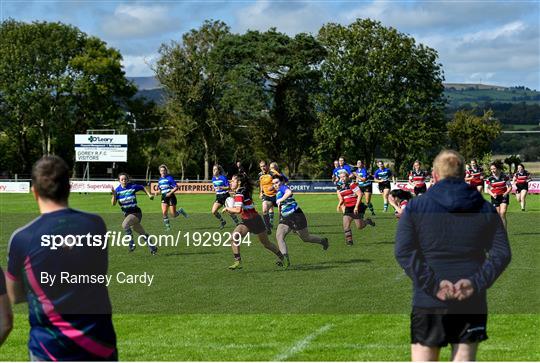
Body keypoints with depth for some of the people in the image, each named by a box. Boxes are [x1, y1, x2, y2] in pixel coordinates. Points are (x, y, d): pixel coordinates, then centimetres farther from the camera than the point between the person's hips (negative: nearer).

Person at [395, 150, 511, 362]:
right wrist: (477, 283, -10)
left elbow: (403, 251, -9)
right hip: (472, 303, 2)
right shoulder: (485, 208, 7)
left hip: (428, 301, -2)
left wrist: (433, 284, -14)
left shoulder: (415, 206, 2)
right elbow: (501, 253, -1)